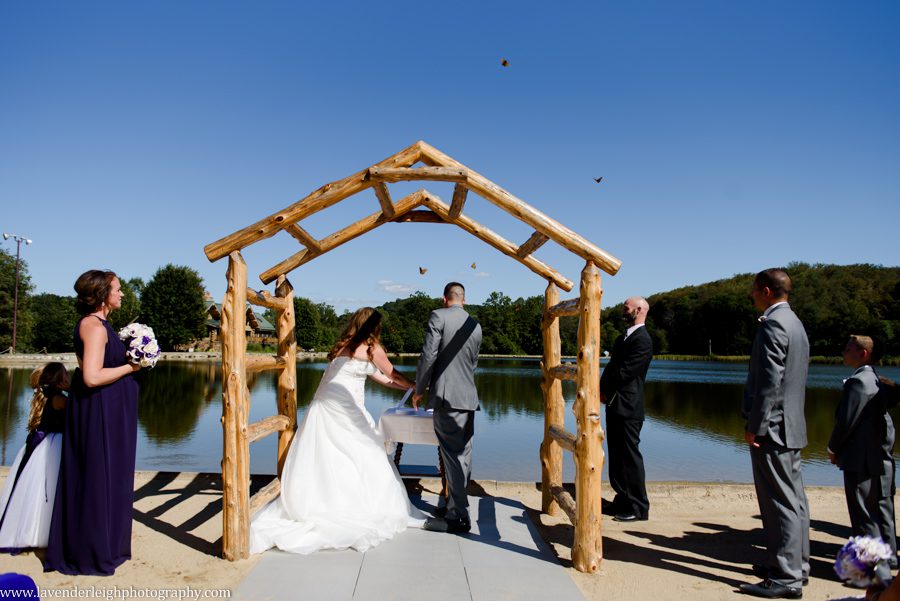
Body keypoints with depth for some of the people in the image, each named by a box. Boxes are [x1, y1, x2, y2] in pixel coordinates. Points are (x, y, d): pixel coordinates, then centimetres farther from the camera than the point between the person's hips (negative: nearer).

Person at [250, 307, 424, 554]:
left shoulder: (345, 346, 21)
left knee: (322, 461, 6)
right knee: (364, 458, 4)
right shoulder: (370, 347, -2)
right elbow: (392, 374, 8)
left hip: (326, 408, 8)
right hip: (343, 410, -8)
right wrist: (416, 387, 25)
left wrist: (409, 387, 33)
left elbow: (380, 377, 27)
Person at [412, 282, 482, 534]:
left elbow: (428, 355, -12)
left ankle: (458, 516, -1)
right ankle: (452, 503, 25)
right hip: (469, 397, 6)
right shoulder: (475, 326, 13)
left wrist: (419, 389, -1)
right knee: (463, 454, 12)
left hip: (446, 398, -6)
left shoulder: (438, 316, -6)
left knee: (453, 455, -5)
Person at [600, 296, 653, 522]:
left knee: (630, 457, -3)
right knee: (617, 456, 15)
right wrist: (604, 391, 1)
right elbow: (611, 367, 16)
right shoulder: (623, 338, 16)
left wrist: (605, 390, -6)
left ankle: (638, 508, 6)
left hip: (628, 408, -9)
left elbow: (624, 373, -18)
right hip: (615, 406, 9)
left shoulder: (642, 340, -14)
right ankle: (623, 500, 25)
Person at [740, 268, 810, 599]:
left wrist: (754, 427, -17)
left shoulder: (773, 324, -16)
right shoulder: (794, 323, 16)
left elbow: (770, 382, -21)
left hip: (772, 427, -10)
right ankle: (796, 563, 27)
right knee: (793, 499, 16)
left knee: (781, 502, -5)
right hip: (791, 425, 10)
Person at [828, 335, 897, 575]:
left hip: (861, 459, -9)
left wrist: (833, 448, -3)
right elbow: (884, 419, 17)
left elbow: (847, 420, -18)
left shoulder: (858, 381, -17)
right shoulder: (876, 380, 12)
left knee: (864, 515, -1)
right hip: (881, 458, 9)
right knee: (881, 511, 17)